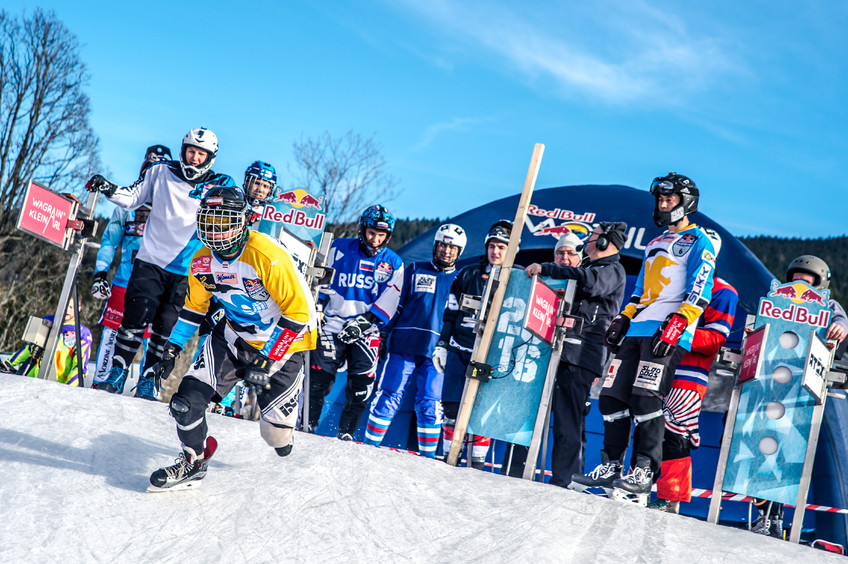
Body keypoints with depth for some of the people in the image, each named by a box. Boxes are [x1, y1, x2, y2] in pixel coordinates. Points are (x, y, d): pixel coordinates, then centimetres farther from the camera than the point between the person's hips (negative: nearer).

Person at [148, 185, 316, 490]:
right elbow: (194, 305, 13)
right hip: (234, 337, 5)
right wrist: (172, 348, 9)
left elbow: (299, 309, -25)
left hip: (283, 342, -5)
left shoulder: (268, 256, -28)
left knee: (276, 433, -4)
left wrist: (268, 359, -26)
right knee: (187, 400, -11)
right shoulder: (203, 261, -6)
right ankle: (193, 461, 14)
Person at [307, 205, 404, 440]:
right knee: (320, 377, -5)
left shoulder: (393, 263, 5)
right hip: (334, 322, 0)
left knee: (361, 385, -8)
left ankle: (346, 432, 3)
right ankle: (307, 425, 9)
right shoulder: (339, 248, 4)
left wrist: (365, 321, -12)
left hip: (367, 331, 0)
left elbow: (390, 301, -1)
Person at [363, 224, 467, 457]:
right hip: (404, 345, 0)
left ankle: (428, 455, 7)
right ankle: (370, 444, 7)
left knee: (430, 406, -3)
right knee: (388, 398, -2)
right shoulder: (415, 271, 11)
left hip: (436, 352, 0)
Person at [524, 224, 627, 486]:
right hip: (562, 349, 9)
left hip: (580, 356, -9)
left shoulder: (613, 270, -2)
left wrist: (545, 269, -23)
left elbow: (589, 282, -25)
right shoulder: (589, 267, 29)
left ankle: (562, 481, -12)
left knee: (567, 419, -12)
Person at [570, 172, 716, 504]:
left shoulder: (698, 242, 2)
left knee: (646, 398, -18)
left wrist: (676, 325, -20)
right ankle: (611, 467, 8)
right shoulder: (656, 243, 28)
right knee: (612, 397, 1)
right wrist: (622, 320, 20)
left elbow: (698, 293, -9)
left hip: (668, 334, -8)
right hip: (638, 329, 8)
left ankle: (644, 472, -14)